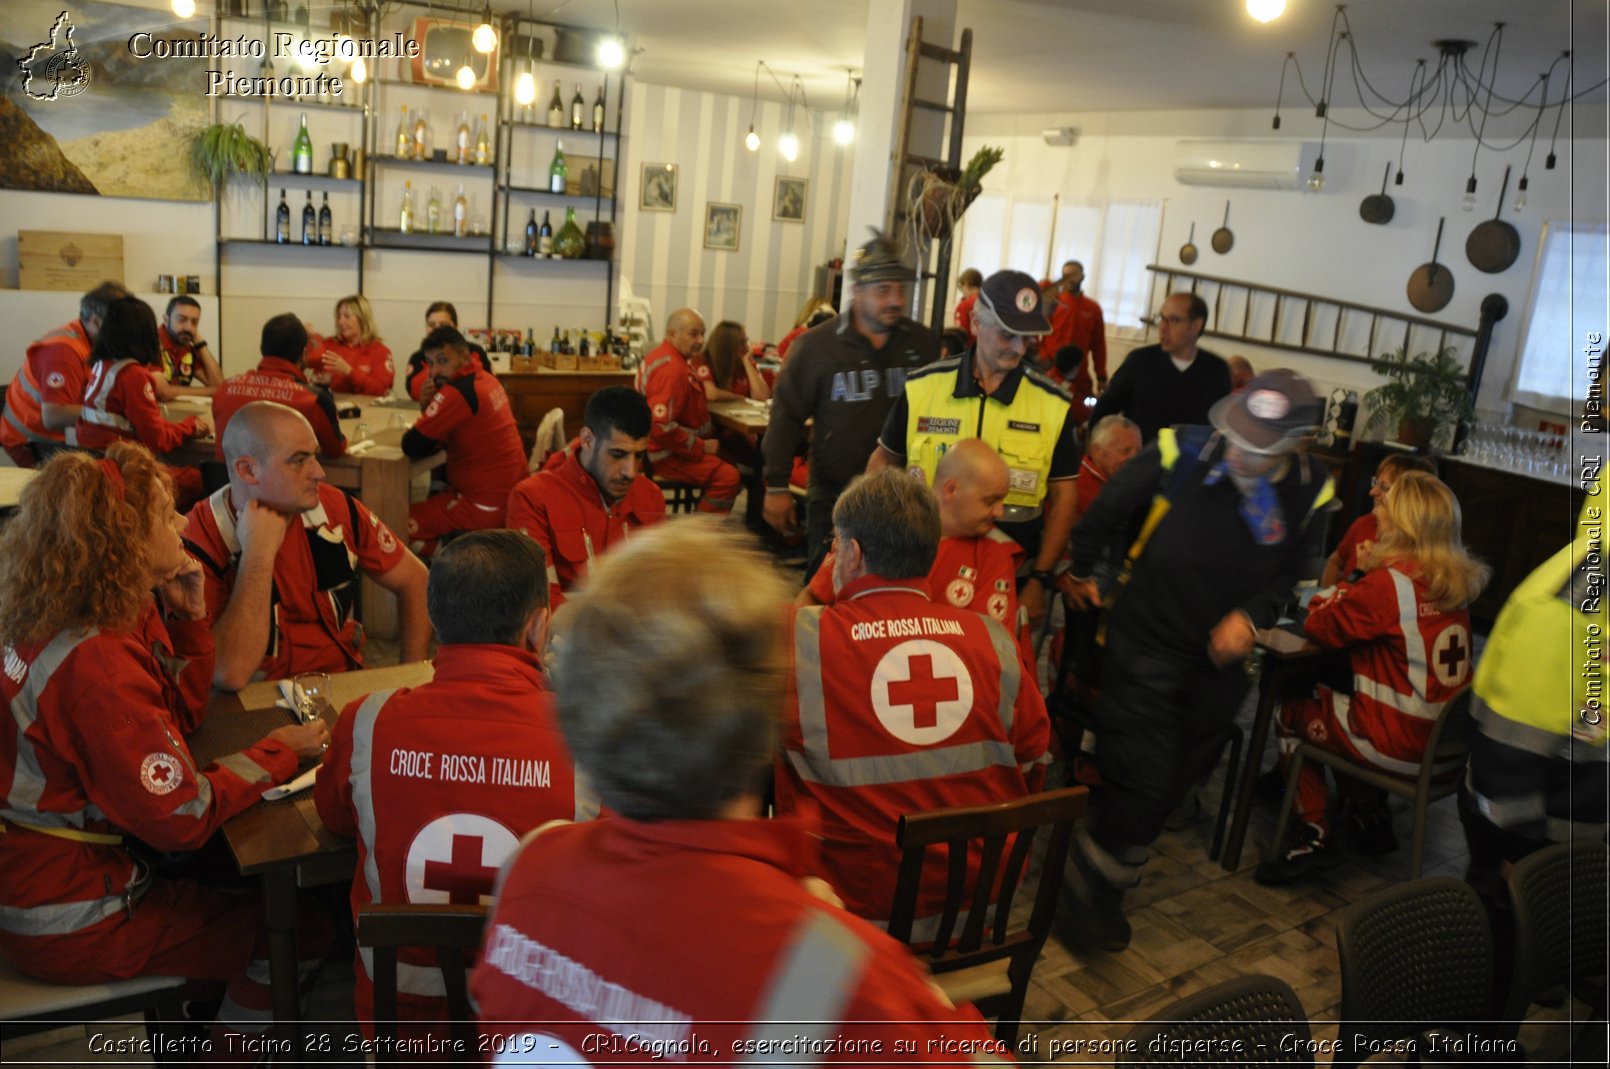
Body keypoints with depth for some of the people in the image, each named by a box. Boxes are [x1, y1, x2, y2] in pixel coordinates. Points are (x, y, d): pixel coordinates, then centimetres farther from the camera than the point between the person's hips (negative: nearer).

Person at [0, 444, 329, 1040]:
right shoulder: (95, 665, -30)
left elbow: (181, 714, 11)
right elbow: (182, 815, -29)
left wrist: (187, 616, -2)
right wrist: (279, 753, -16)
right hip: (64, 922, -10)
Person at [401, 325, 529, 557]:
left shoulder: (458, 391, -22)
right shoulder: (484, 378, 6)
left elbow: (413, 446, -20)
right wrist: (430, 405, -2)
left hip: (486, 504, -9)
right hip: (508, 493, 9)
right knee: (429, 500, 28)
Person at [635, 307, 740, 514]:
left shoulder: (662, 355, 10)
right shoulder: (672, 368, -23)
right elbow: (661, 428, -30)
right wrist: (702, 446, -19)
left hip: (662, 446, 11)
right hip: (665, 454, -11)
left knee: (727, 458, 15)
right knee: (727, 476, -20)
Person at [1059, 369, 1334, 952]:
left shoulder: (1308, 493, -8)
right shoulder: (1182, 451, -20)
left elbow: (1290, 571, 9)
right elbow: (1107, 510, -4)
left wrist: (1251, 615, -10)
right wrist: (1080, 572, 10)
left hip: (1221, 656, 5)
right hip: (1146, 638, -4)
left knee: (1177, 774, 15)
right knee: (1143, 778, -7)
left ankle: (1109, 861, 38)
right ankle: (1090, 892, 14)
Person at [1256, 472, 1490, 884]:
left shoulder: (1389, 582, -20)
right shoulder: (1453, 583, 3)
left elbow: (1318, 625, -11)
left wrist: (1347, 584, 2)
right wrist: (1369, 574, 6)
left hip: (1403, 750, -8)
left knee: (1293, 713, 14)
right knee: (1337, 700, 30)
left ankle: (1314, 834, 11)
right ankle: (1371, 820, 32)